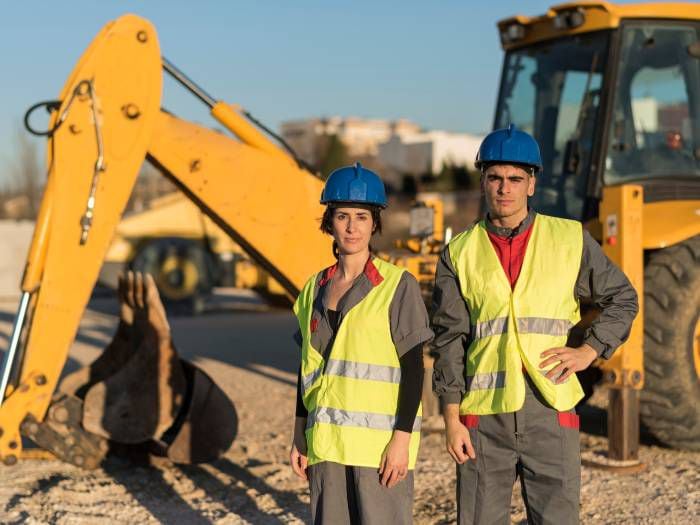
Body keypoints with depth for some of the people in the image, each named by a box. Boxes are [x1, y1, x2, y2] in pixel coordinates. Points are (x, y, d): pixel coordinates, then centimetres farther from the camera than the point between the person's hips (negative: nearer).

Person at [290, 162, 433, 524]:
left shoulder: (398, 286, -4)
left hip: (380, 442, -5)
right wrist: (299, 435, 12)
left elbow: (413, 369, -7)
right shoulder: (316, 289, 10)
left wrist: (402, 439, -12)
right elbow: (308, 368, 15)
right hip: (326, 441, 5)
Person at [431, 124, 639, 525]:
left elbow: (622, 299, 14)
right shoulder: (460, 253, 6)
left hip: (551, 410, 0)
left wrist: (588, 351, -1)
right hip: (484, 415, 1)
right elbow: (450, 339, 4)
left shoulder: (570, 239, 5)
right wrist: (452, 418, -1)